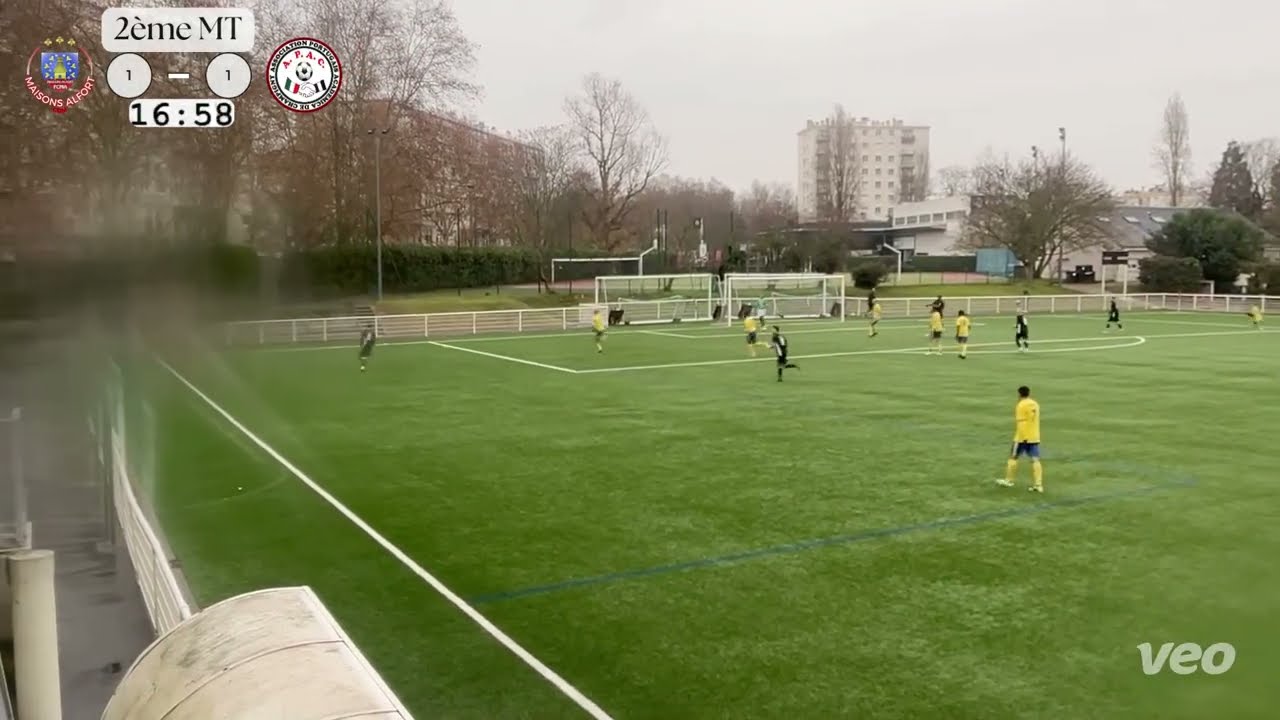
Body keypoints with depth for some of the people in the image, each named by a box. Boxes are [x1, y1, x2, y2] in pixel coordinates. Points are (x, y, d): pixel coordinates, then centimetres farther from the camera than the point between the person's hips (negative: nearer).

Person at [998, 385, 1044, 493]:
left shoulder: (1021, 405, -11)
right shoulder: (1035, 404, 10)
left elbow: (1020, 422, -18)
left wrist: (1017, 438, -19)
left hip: (1023, 437, -6)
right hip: (1035, 437, 6)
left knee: (1013, 457, 8)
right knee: (1035, 460, 2)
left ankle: (1008, 480, 17)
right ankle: (1038, 485, -3)